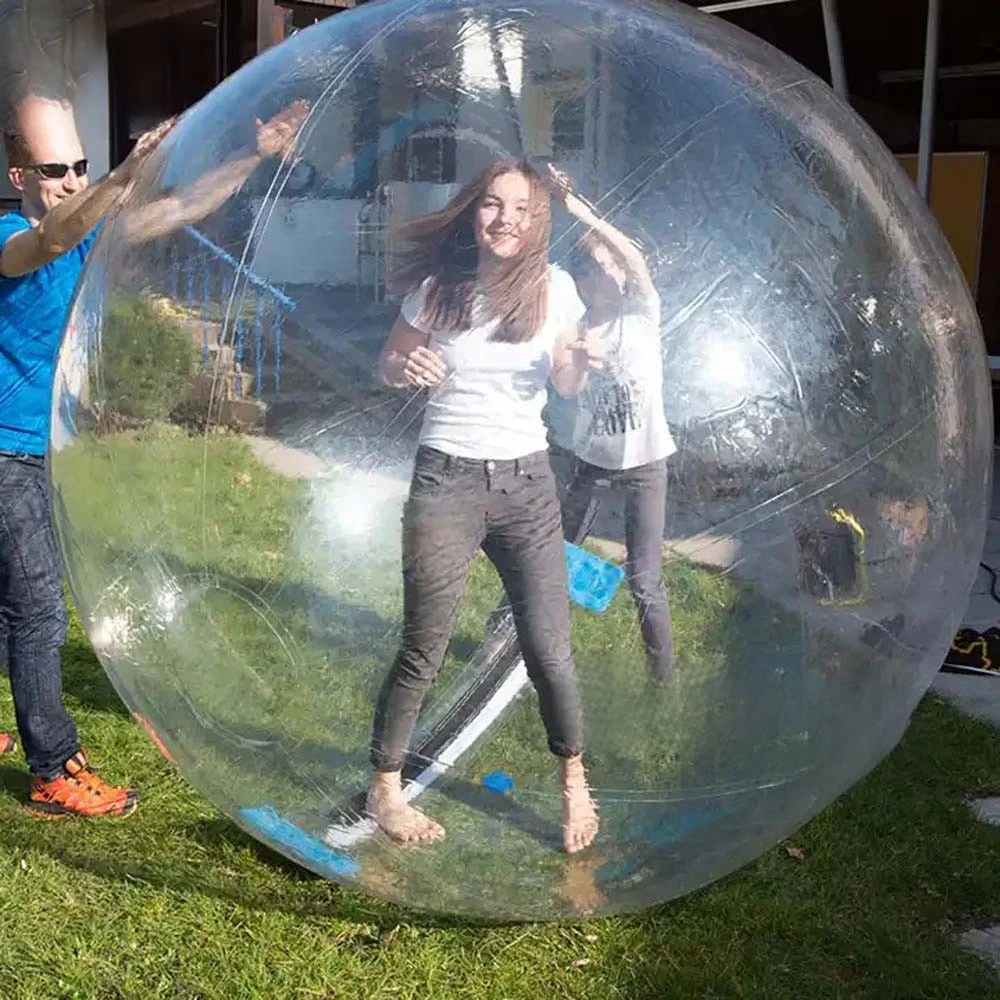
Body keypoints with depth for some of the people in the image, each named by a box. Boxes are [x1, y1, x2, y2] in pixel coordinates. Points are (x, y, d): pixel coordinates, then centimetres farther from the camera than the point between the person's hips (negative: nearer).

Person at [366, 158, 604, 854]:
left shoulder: (554, 288, 1)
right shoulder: (438, 288, -3)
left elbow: (566, 386, 10)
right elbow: (388, 367, 7)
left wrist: (580, 366, -13)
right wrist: (409, 368, -16)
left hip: (527, 481, 2)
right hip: (446, 481, -1)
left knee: (550, 647, 3)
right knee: (424, 650, 2)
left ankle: (576, 782, 24)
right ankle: (385, 790, 19)